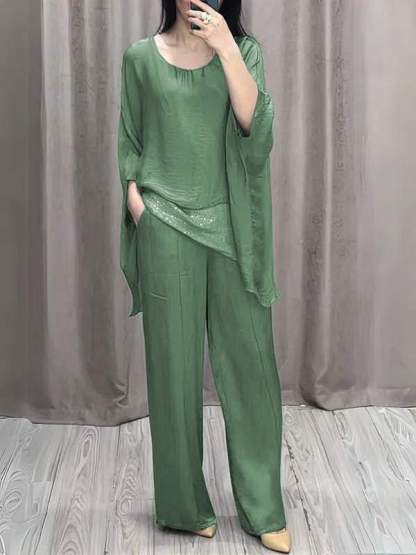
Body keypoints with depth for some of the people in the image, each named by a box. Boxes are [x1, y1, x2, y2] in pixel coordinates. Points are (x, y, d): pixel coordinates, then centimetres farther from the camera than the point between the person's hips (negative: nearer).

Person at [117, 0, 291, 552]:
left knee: (250, 362, 1)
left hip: (230, 227, 1)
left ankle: (264, 509, 13)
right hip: (165, 227, 0)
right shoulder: (141, 57, 6)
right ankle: (184, 505, 18)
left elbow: (255, 124, -10)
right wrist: (134, 196, -4)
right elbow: (129, 141, 11)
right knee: (174, 366, 4)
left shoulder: (245, 51, 6)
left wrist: (225, 48, -17)